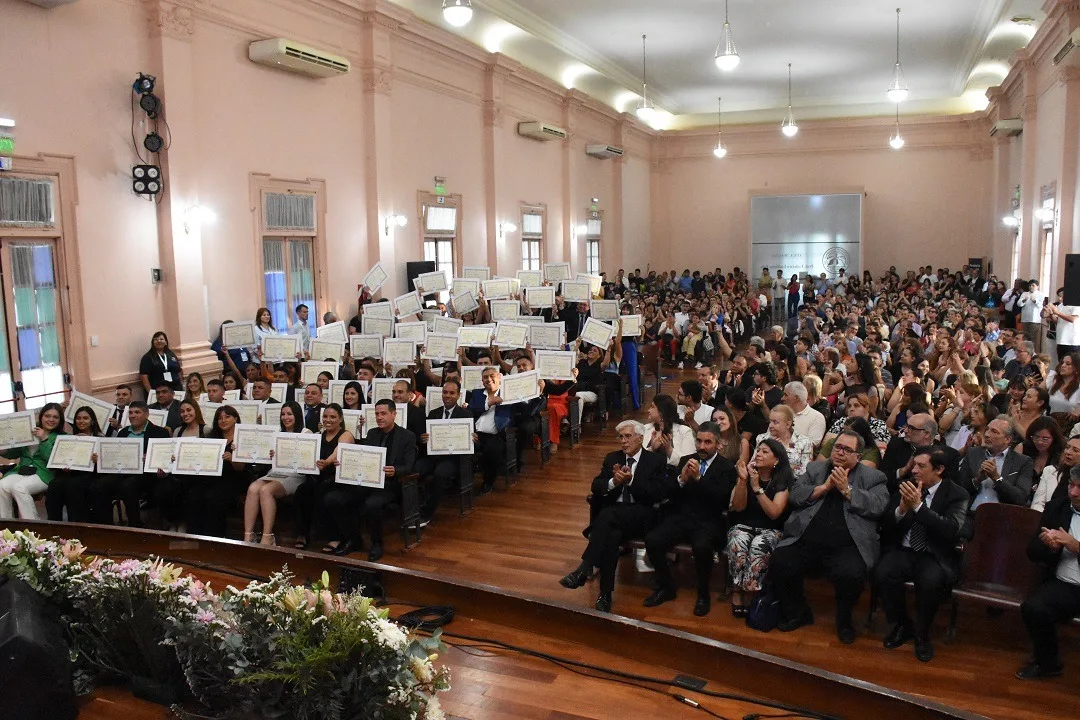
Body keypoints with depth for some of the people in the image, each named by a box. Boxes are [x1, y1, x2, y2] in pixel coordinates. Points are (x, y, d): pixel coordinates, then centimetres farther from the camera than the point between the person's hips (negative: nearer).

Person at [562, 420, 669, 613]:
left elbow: (657, 495, -4)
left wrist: (630, 481, -15)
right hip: (612, 514, 3)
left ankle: (583, 570, -39)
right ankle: (605, 593, -33)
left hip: (641, 515, -3)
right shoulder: (612, 458, 18)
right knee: (612, 535, -35)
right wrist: (614, 481, -13)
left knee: (608, 515, -36)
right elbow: (596, 487, 9)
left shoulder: (657, 460, 6)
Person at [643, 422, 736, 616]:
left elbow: (722, 500, -13)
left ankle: (703, 594, -7)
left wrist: (699, 478, -22)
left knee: (702, 548, -35)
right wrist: (682, 479, -13)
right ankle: (666, 587, 3)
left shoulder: (727, 467, 1)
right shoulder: (686, 461, 13)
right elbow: (667, 493, 8)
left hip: (708, 522, -4)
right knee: (652, 541, -20)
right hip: (680, 518, 4)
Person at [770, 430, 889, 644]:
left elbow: (878, 506, -4)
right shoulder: (815, 469, 19)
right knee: (779, 564, -19)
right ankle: (798, 613, 9)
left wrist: (847, 489, -8)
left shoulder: (872, 477, 13)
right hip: (805, 540, 2)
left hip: (846, 546, -2)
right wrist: (824, 487, -3)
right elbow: (795, 495, 8)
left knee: (852, 576, -29)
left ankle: (844, 620, 5)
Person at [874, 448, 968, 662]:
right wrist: (902, 509, -17)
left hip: (935, 556, -2)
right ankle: (902, 625, 0)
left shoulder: (956, 495, -2)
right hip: (903, 550, 3)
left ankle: (922, 635, -6)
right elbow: (885, 526, 4)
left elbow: (951, 530, -20)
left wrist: (918, 506, -28)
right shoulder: (905, 487, 5)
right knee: (882, 573, -27)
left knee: (930, 580, -34)